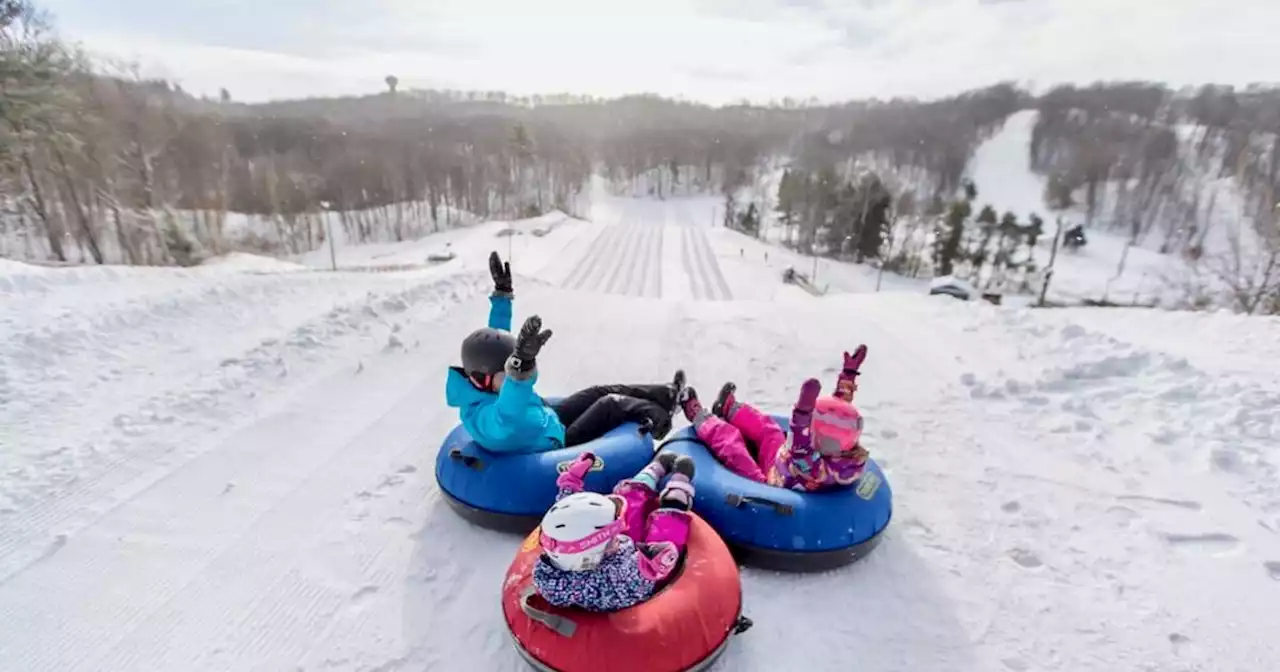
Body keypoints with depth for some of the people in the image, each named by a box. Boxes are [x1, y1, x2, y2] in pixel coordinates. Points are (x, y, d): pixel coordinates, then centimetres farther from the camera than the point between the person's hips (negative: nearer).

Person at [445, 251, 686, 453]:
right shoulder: (484, 417, -41)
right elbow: (508, 419, -67)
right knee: (612, 404, -8)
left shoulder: (479, 386, -15)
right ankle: (658, 414, 18)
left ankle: (663, 395, 25)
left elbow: (496, 337, -1)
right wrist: (521, 366, -84)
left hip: (549, 418, 8)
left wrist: (502, 292, -4)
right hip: (555, 444, -8)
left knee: (602, 391, 10)